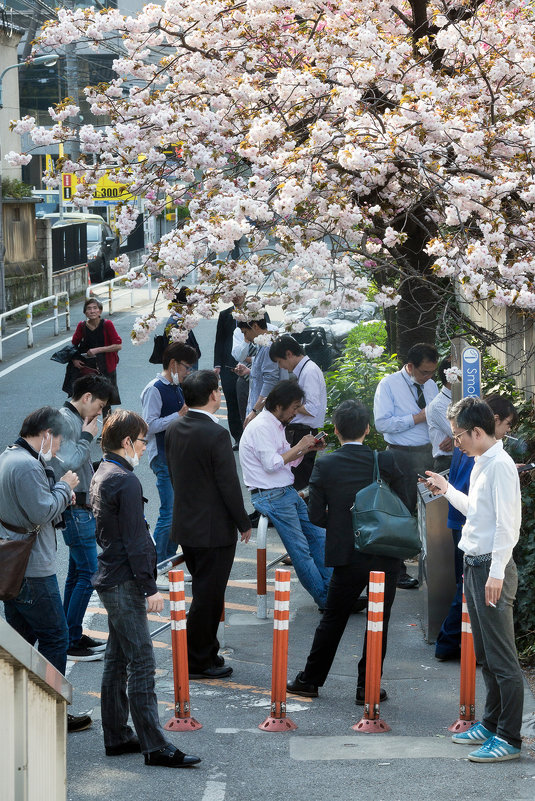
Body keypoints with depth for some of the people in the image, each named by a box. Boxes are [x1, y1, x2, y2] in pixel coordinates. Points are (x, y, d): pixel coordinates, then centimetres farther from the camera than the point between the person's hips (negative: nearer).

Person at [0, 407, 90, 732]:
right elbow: (41, 513, -22)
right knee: (55, 638, -1)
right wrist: (64, 488, -8)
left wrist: (60, 497, 10)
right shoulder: (27, 465, -19)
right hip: (33, 571, -10)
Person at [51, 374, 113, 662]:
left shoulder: (77, 420, 13)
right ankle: (71, 642, -4)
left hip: (82, 507, 10)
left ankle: (73, 636, 22)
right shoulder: (64, 420, -17)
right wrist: (87, 437, -17)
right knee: (88, 574, -8)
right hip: (75, 509, -10)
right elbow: (69, 462, -27)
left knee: (77, 574, 14)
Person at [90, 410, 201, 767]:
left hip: (110, 578, 11)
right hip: (124, 583, -11)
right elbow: (134, 541, -20)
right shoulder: (126, 482, -18)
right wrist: (150, 587, -17)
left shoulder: (102, 475, 14)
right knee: (142, 664, -9)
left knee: (117, 661, 15)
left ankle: (116, 736, 21)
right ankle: (155, 746, -9)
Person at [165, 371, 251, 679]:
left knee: (205, 593, 21)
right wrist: (244, 523, -7)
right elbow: (229, 484, -19)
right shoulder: (217, 435, -22)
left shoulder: (174, 430, 2)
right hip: (214, 529, -8)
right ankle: (199, 662, 10)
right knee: (207, 596, 2)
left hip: (185, 524, 8)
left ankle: (206, 653, 30)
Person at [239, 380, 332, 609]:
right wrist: (299, 447, -14)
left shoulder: (275, 425, 16)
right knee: (300, 550, -7)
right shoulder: (261, 427, -15)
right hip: (271, 496, -10)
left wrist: (306, 448, 5)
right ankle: (325, 599, -2)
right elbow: (272, 464, -23)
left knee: (318, 536, 7)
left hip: (287, 492, 10)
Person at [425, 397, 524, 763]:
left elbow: (507, 522, -20)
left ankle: (509, 739, -6)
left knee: (502, 659, -8)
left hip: (492, 569, -10)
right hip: (476, 567, 10)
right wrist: (447, 490, 33)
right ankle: (491, 724, 27)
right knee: (486, 656, 17)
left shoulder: (501, 465, -15)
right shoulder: (480, 464, 15)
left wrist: (496, 572, -23)